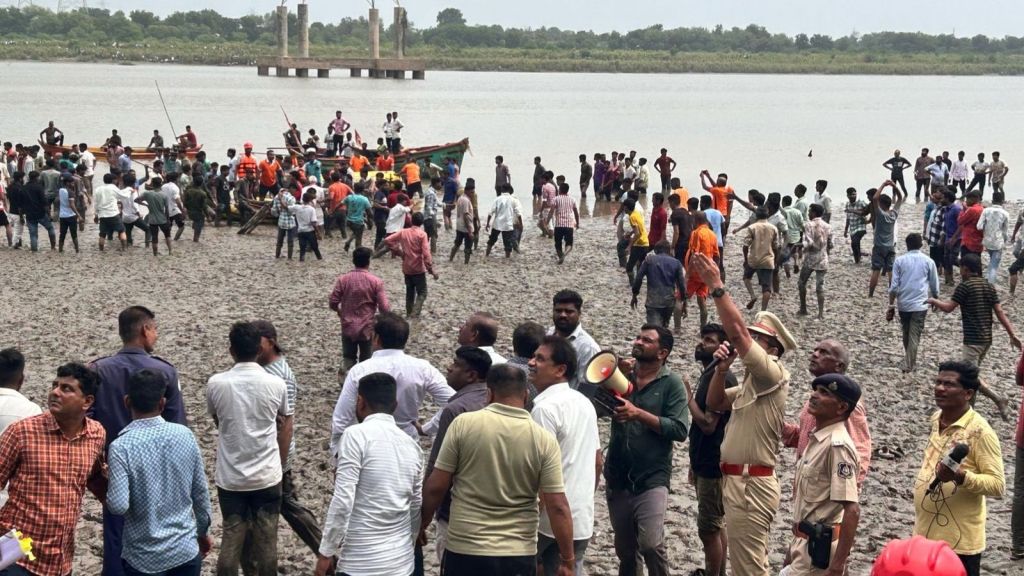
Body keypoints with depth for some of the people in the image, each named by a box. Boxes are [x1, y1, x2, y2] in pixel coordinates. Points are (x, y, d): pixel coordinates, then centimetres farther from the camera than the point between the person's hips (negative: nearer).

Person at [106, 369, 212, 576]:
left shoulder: (121, 446, -16)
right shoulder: (185, 435, -4)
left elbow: (118, 505, -22)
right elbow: (200, 491, 4)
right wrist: (203, 531, 19)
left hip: (143, 558, -3)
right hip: (186, 551, 3)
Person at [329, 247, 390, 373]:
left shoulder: (342, 279, -7)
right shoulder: (376, 282, -12)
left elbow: (333, 303, -5)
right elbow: (384, 308, -13)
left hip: (348, 327, 1)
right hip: (368, 328, -1)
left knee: (348, 357, 16)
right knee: (366, 360, 13)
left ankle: (345, 369, -13)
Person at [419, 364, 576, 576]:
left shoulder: (463, 424, -7)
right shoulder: (544, 439, -5)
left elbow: (435, 487, -2)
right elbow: (558, 507, -7)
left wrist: (422, 524, 15)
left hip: (465, 551, -1)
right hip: (519, 556, 1)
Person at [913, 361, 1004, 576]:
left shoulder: (980, 432, -18)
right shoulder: (936, 420, 5)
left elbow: (998, 485, -20)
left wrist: (961, 476, -35)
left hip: (958, 541, -8)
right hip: (926, 534, 8)